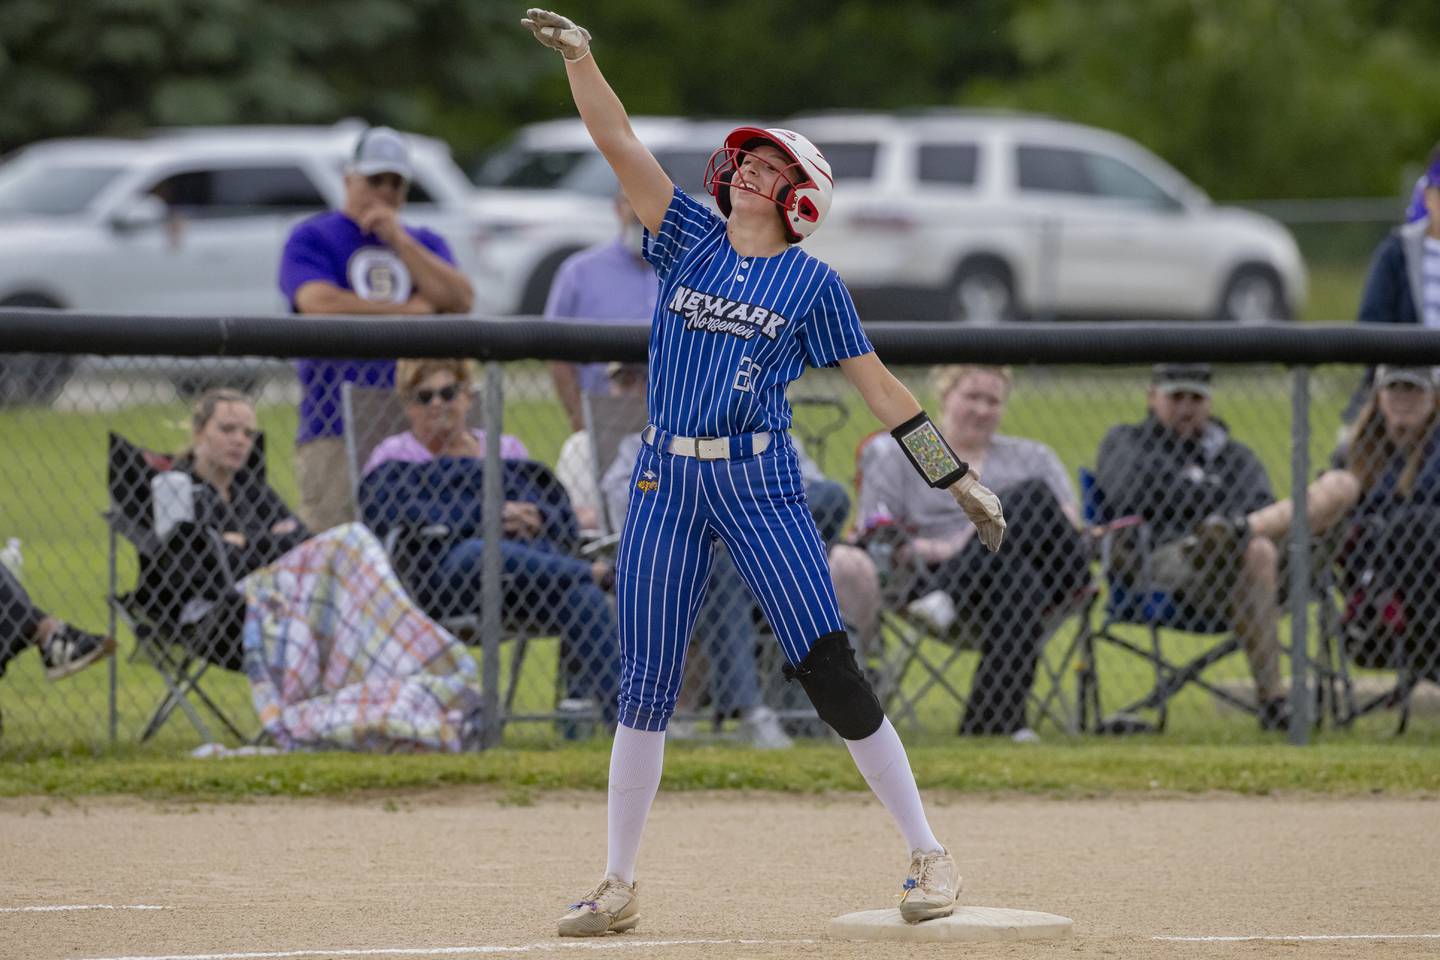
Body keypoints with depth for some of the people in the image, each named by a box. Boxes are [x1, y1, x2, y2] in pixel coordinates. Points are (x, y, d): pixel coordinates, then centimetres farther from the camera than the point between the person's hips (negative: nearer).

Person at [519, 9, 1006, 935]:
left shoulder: (812, 282, 3)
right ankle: (619, 886, 10)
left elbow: (881, 387, 5)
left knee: (830, 668, -8)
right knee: (646, 684, 3)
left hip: (761, 484, -3)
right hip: (665, 484, 3)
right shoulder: (690, 239, 9)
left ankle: (929, 855, 0)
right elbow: (618, 142, 0)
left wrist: (960, 480, 2)